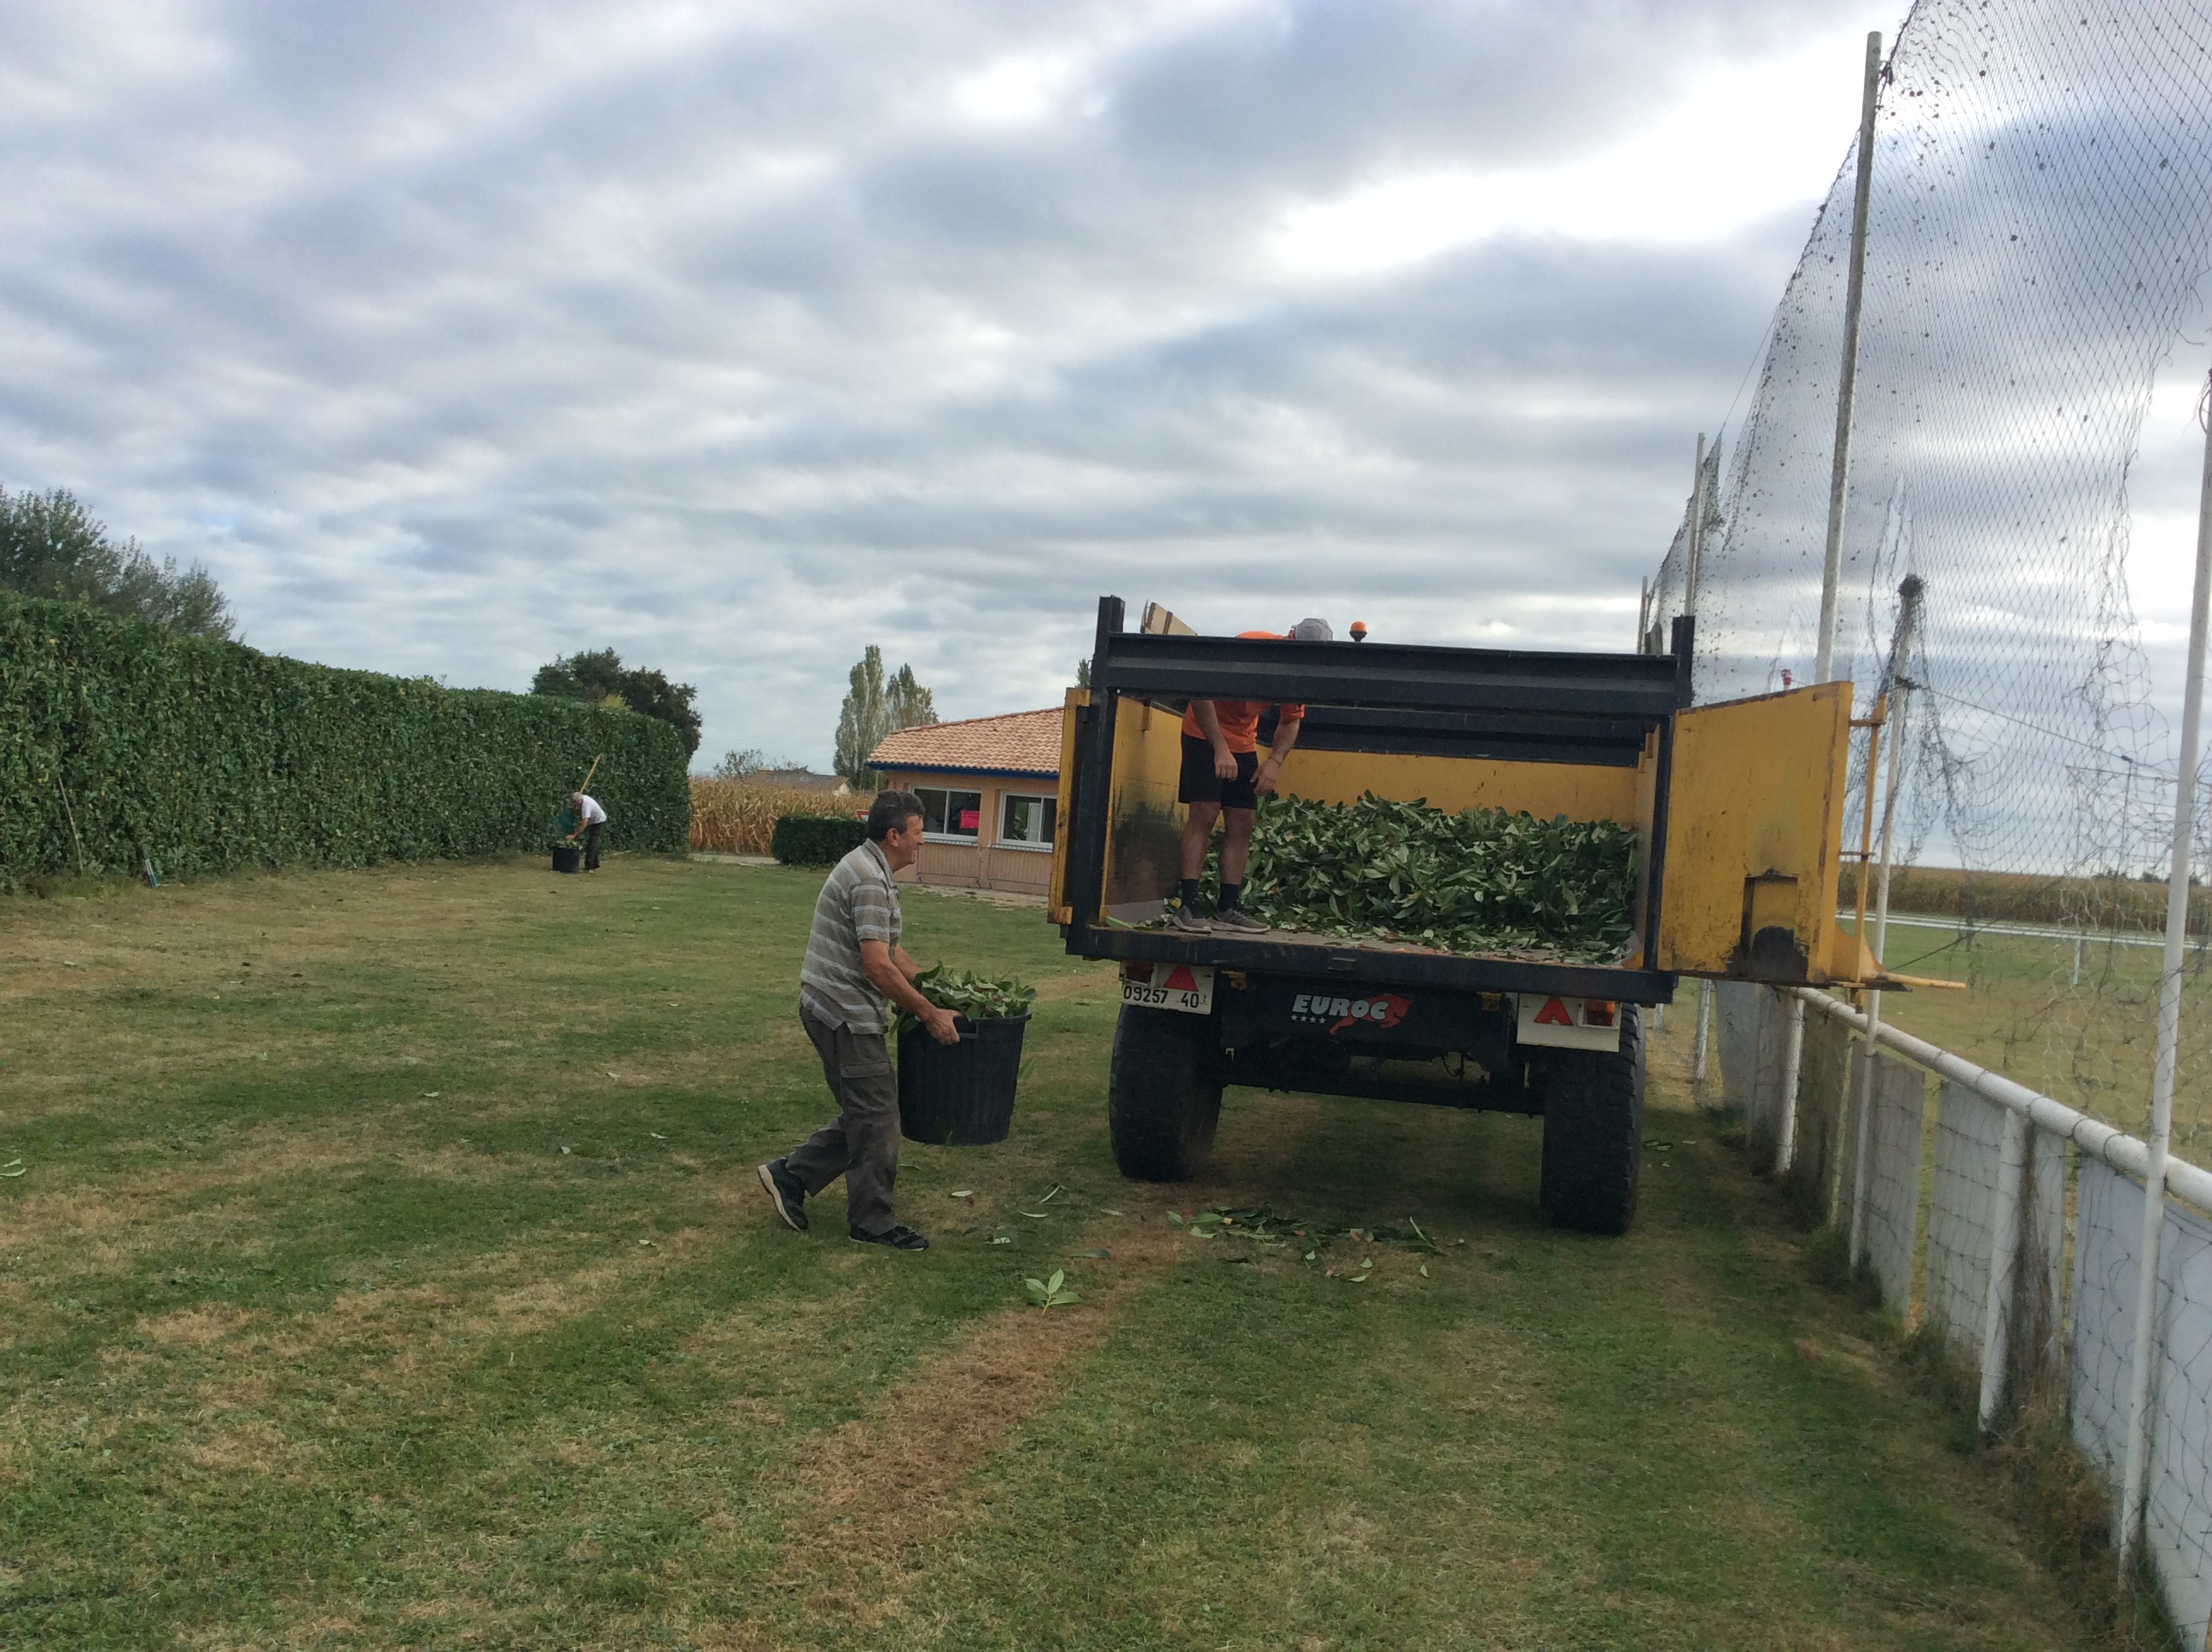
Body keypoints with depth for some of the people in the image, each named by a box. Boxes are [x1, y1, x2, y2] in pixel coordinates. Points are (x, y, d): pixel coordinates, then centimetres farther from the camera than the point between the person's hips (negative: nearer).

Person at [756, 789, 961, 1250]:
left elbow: (890, 949, 23)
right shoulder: (870, 880, -19)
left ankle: (790, 1176, 20)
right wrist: (929, 1013, -18)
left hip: (833, 1010, 10)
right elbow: (877, 965, -24)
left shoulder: (870, 869, 15)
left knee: (864, 1115, 15)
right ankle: (873, 1223, 10)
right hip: (847, 1016, -10)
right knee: (876, 1118, -1)